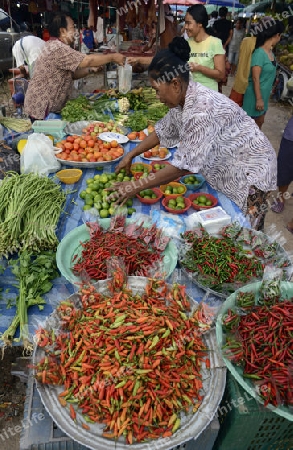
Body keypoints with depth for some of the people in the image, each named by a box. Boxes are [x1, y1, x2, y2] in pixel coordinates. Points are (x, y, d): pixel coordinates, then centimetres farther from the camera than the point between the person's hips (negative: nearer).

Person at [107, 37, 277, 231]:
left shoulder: (203, 108, -33)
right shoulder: (181, 98, -5)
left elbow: (184, 165, -32)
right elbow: (162, 131, 10)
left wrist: (137, 186, -27)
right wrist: (130, 155, 6)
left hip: (249, 171, -8)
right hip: (223, 169, 9)